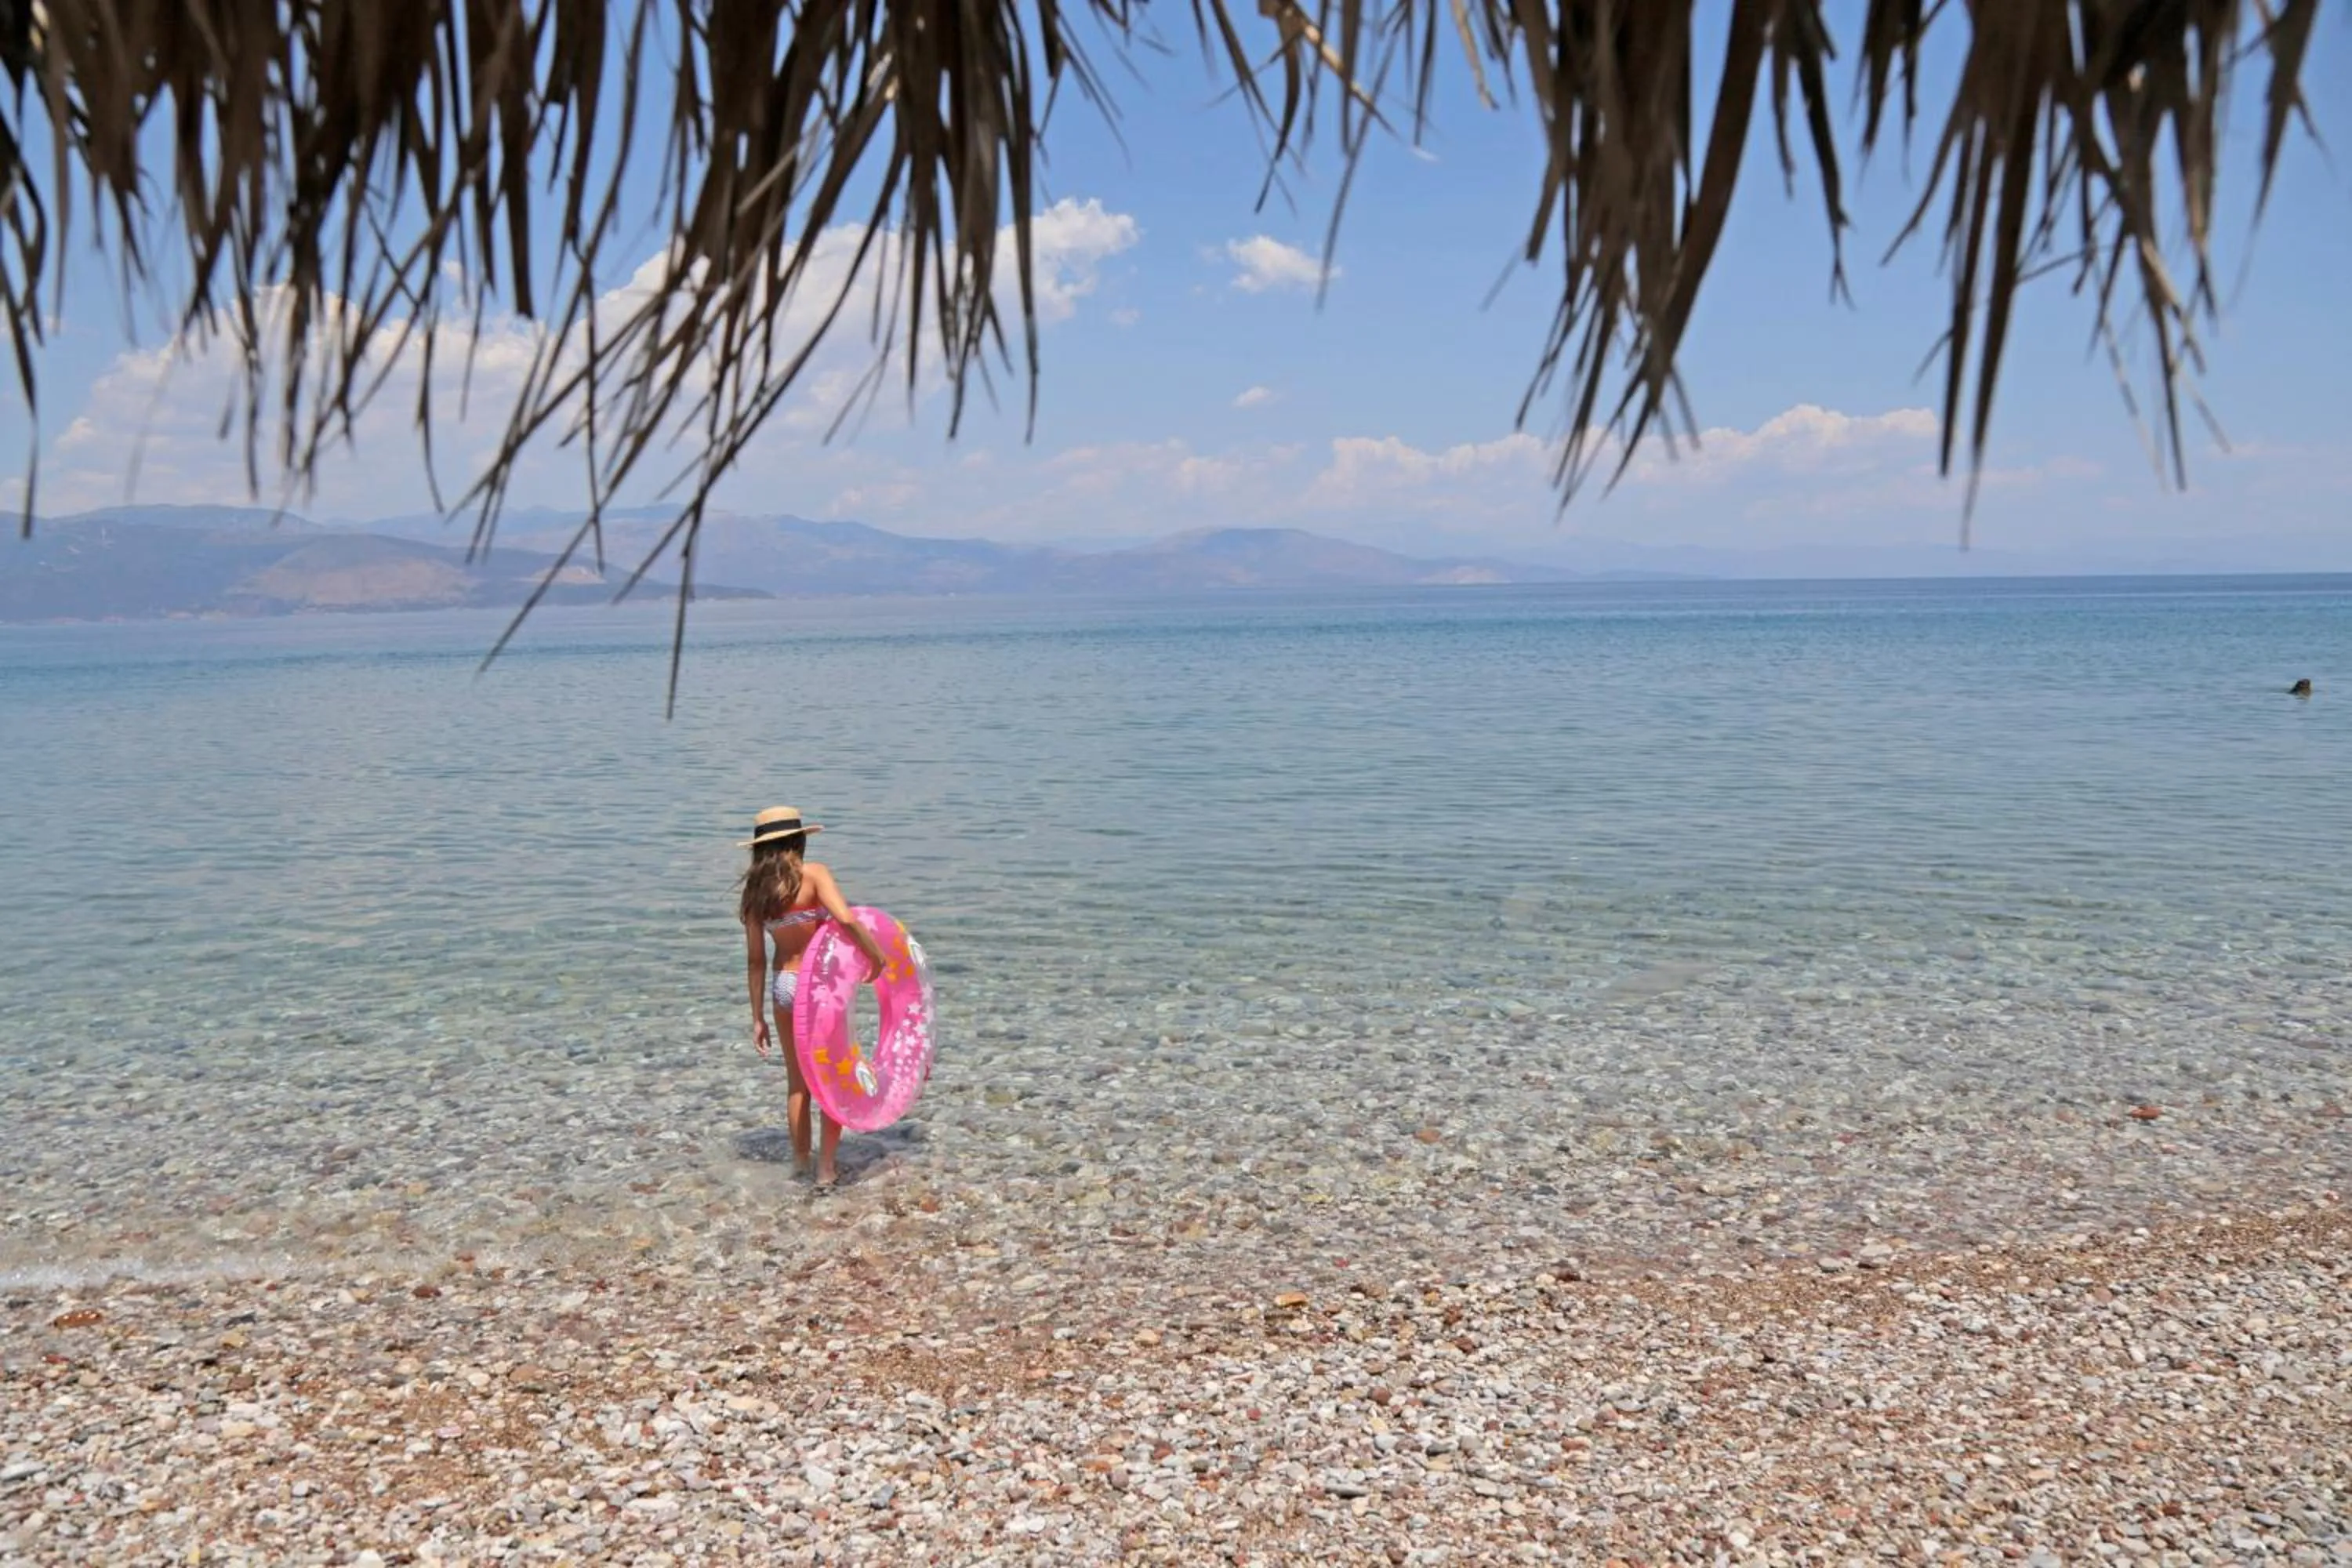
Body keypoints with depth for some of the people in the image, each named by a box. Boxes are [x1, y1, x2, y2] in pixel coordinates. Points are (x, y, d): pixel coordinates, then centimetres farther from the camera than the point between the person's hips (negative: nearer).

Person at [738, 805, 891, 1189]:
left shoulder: (755, 889, 2)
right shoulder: (813, 874, -12)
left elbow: (756, 959, 4)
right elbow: (846, 919, -28)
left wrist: (758, 1018, 9)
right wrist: (878, 955, -14)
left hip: (784, 985, 5)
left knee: (799, 1082, 19)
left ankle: (800, 1165, 26)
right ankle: (826, 1169, 11)